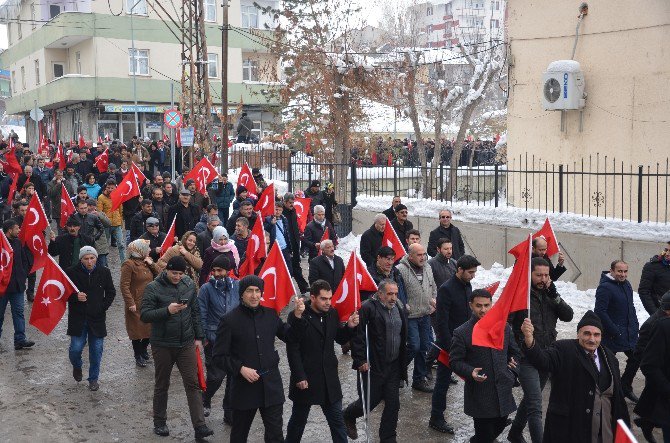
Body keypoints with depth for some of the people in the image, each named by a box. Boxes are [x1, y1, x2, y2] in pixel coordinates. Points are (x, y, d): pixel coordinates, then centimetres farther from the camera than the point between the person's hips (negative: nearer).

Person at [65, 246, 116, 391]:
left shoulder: (104, 272, 0)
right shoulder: (72, 272, -6)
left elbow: (111, 292, 10)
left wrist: (103, 307, -2)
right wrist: (75, 297, -18)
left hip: (97, 318, 2)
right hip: (78, 318, -1)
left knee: (96, 350, 5)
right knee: (76, 348, -3)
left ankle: (93, 378, 22)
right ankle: (77, 366, 32)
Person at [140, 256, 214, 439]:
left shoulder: (189, 284, 2)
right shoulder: (153, 288, -10)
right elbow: (144, 315, -15)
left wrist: (199, 337, 8)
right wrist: (167, 310, -28)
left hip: (186, 343, 3)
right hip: (162, 345, -2)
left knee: (193, 384, 0)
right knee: (162, 385, 12)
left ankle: (199, 426, 2)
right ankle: (160, 423, 28)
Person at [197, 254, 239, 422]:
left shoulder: (237, 286, 2)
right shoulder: (207, 288, -6)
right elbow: (202, 315, -4)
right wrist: (204, 337, -6)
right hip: (214, 339, -3)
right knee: (216, 376, -2)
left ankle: (230, 413, 20)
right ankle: (205, 401, 29)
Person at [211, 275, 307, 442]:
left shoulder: (270, 314, 3)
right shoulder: (229, 320, -9)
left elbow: (290, 336, 13)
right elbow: (219, 357, -7)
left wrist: (298, 317, -4)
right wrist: (240, 368, -19)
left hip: (271, 385, 3)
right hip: (244, 387, -3)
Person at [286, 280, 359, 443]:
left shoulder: (332, 314, 2)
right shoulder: (297, 316, -14)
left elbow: (340, 339, 14)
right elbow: (292, 350, -14)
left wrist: (350, 327, -5)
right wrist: (299, 377, -16)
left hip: (329, 378, 4)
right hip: (306, 379, -4)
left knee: (337, 421, 8)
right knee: (298, 420, 13)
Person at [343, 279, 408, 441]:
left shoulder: (400, 308, 7)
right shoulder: (368, 308, -15)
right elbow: (358, 336, -16)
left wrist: (403, 360, 15)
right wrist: (361, 361, -18)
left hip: (394, 366, 6)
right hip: (372, 366, -6)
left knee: (393, 404, 7)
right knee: (369, 402, 7)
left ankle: (388, 438, 22)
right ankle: (348, 416, 38)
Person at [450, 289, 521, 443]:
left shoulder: (504, 327, 3)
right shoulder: (461, 333, -10)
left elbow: (514, 352, 15)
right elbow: (455, 361, -6)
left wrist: (512, 374, 4)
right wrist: (470, 372, -23)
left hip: (503, 391, 5)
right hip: (479, 394, -4)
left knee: (500, 424, 18)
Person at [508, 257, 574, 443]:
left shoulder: (549, 294, 7)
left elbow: (568, 316, -2)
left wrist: (554, 296, -14)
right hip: (526, 359, -7)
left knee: (531, 399, 22)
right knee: (535, 406, -12)